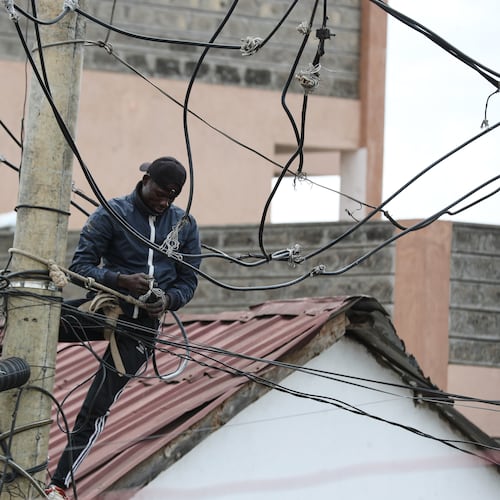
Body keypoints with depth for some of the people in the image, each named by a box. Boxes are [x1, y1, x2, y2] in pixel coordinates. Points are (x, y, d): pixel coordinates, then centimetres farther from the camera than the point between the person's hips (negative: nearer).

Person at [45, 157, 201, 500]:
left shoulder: (185, 225, 7)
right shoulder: (112, 214, -4)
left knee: (96, 408, -3)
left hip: (143, 324, 1)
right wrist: (120, 280, -25)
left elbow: (189, 280, 10)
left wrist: (168, 300, -13)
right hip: (105, 307, -1)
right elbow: (81, 265, -7)